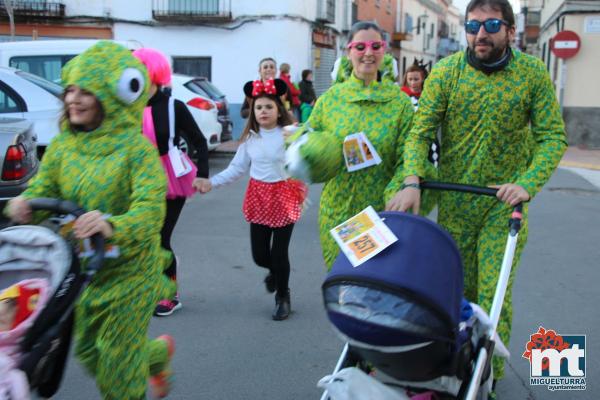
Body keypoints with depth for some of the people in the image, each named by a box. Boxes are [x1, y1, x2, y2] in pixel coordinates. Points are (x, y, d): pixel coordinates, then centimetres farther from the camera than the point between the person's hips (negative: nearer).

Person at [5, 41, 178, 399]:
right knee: (89, 351, 21)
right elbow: (42, 189, -4)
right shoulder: (62, 145, 0)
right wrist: (23, 204, -27)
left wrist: (113, 225, -49)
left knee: (118, 357, 3)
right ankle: (158, 353, 47)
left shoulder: (136, 148, -18)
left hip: (129, 269, -6)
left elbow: (150, 209, -29)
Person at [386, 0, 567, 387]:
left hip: (504, 200, -1)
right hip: (453, 201, 2)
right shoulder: (445, 72, -6)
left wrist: (528, 183, -22)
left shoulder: (533, 73, -6)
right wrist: (412, 182, -26)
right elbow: (421, 132, -11)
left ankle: (490, 375, 14)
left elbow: (552, 136, -6)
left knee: (494, 294, -4)